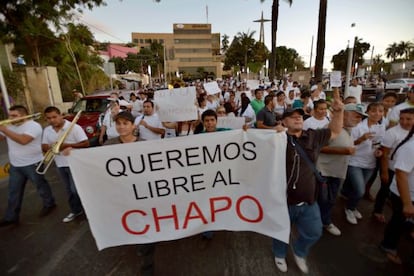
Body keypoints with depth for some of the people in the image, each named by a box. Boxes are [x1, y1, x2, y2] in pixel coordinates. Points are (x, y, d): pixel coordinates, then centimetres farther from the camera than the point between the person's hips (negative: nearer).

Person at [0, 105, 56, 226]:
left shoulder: (33, 126, -17)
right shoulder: (10, 126, 8)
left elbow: (23, 140, -31)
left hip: (32, 164, -7)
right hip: (15, 165, 7)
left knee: (41, 185, 10)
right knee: (14, 191, 12)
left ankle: (49, 204, 31)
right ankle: (11, 217, 22)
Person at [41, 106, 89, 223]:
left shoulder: (74, 127, -14)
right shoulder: (47, 130, 6)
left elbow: (86, 143, -16)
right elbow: (44, 147, 10)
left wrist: (66, 145, -22)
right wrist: (50, 147, -14)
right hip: (60, 165, 6)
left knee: (77, 190, -2)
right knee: (69, 190, 16)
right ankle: (76, 210, 32)